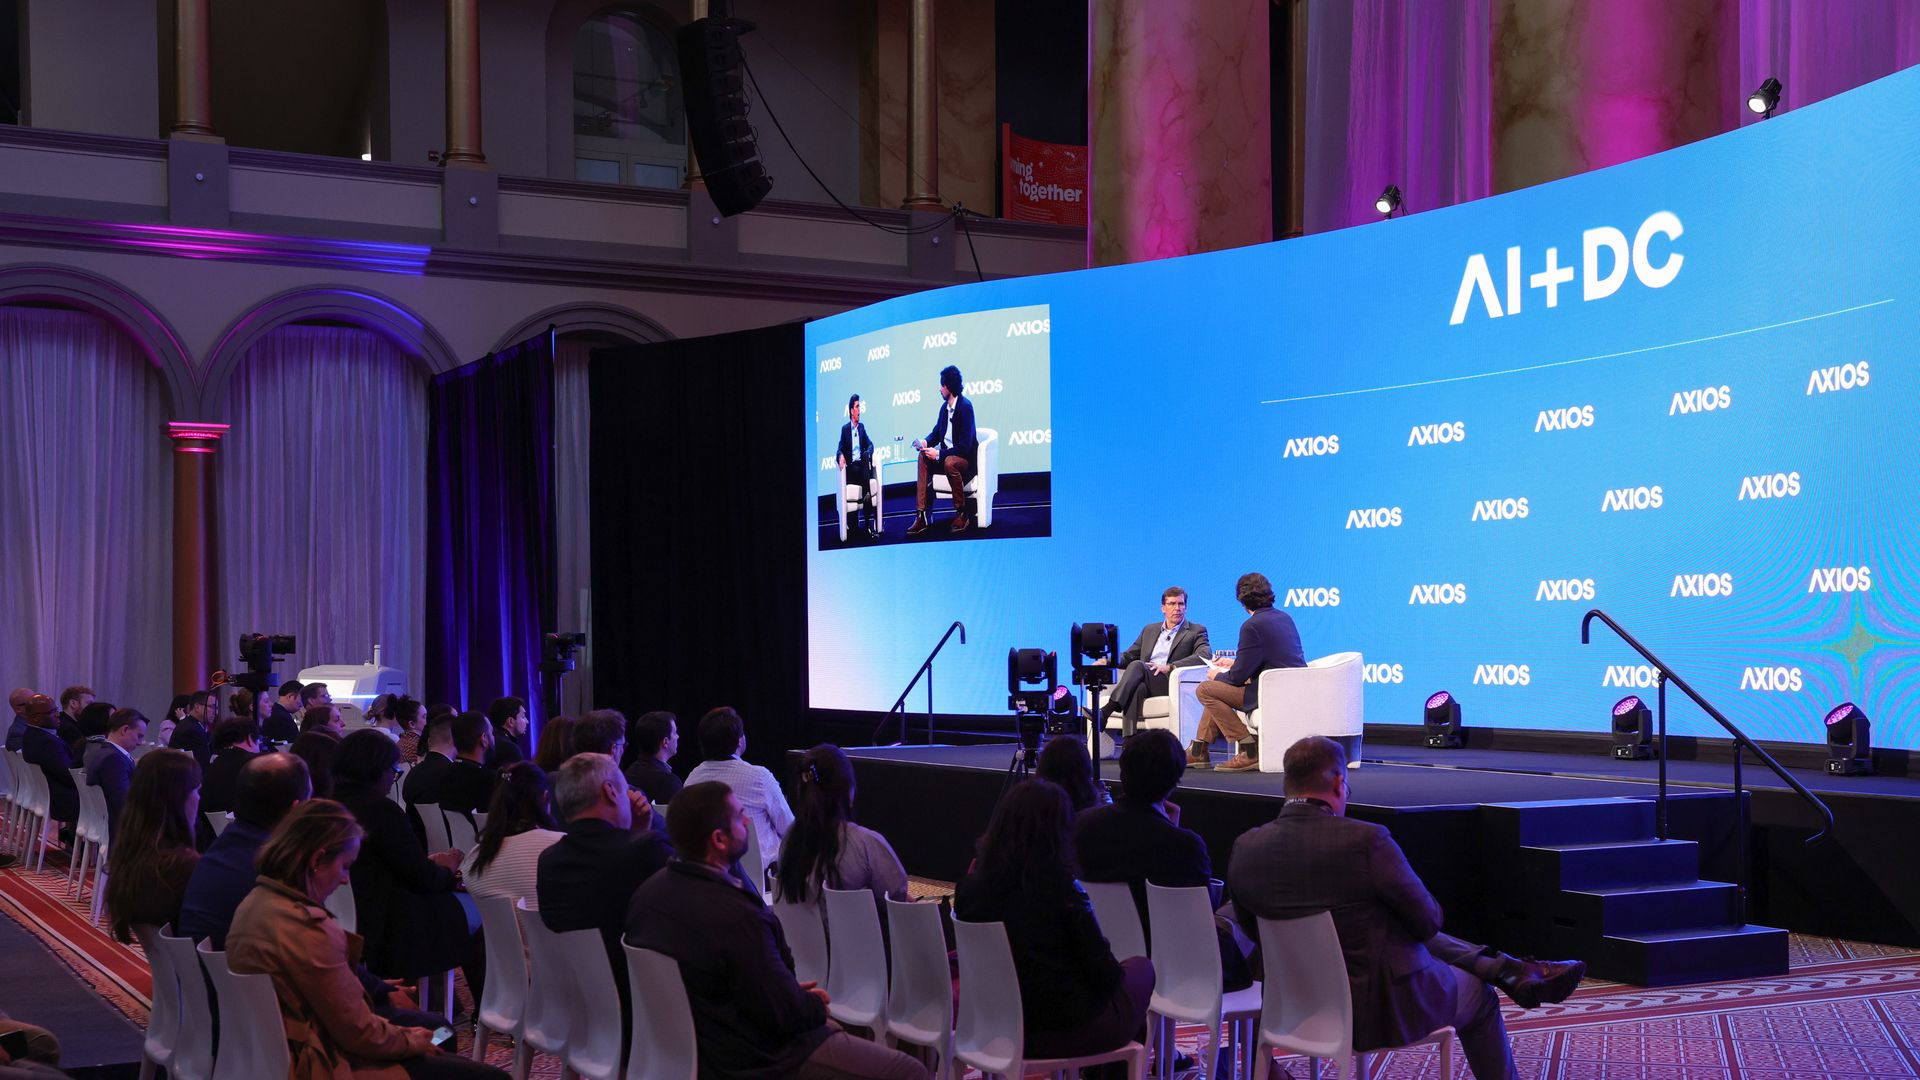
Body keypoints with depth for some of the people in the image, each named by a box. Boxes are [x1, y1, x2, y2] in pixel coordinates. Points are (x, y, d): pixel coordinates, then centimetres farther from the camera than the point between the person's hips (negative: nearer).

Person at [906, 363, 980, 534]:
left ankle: (962, 513, -20)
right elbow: (937, 432, 17)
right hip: (947, 455, 8)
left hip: (966, 458, -8)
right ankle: (921, 515, -19)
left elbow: (965, 446, -25)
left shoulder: (965, 407, -20)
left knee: (949, 462, -36)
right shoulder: (945, 406, 5)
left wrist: (939, 453, -27)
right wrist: (926, 442, -5)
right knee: (923, 457, -13)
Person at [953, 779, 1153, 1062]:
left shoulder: (969, 887, -8)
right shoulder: (1062, 889, -22)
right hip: (1069, 1031, -5)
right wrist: (1113, 974, 6)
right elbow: (1104, 974, -15)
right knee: (1141, 967, 25)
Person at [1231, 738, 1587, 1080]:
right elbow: (1428, 921, -14)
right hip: (1385, 1007, -5)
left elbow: (1253, 929, 5)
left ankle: (1514, 972, 28)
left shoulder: (1245, 848, -11)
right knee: (1477, 994, 28)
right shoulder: (1366, 839, -26)